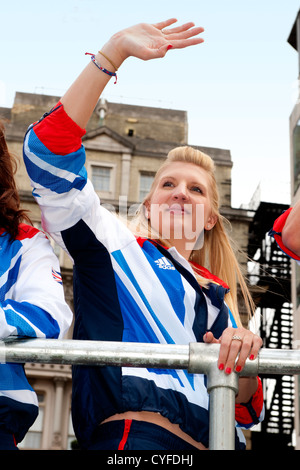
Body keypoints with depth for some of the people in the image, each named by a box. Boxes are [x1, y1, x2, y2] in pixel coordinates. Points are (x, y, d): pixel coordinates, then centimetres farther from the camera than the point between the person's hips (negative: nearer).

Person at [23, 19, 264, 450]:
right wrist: (115, 51, -2)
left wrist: (243, 360, 0)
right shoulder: (116, 244, 14)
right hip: (135, 435, -6)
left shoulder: (218, 300, 26)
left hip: (213, 443, 6)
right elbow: (49, 152, 1)